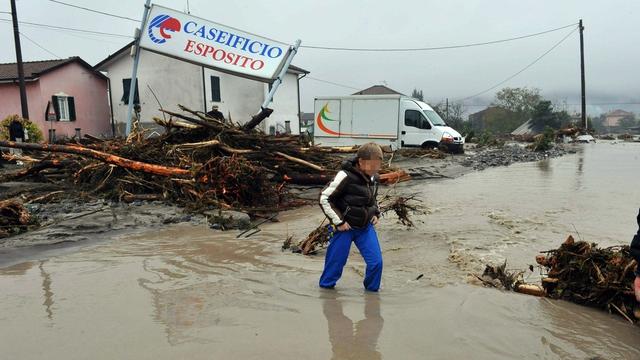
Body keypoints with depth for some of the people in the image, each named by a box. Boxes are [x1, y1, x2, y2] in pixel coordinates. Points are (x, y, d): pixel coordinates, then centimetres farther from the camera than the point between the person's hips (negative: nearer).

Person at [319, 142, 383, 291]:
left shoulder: (374, 177, 1)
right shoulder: (345, 176, -21)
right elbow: (324, 198, -17)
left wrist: (376, 213, 6)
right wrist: (338, 222, -16)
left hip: (366, 226, 6)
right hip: (345, 227, -5)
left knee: (376, 261, 1)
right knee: (336, 262, 5)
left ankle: (372, 290, 24)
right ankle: (325, 287, 31)